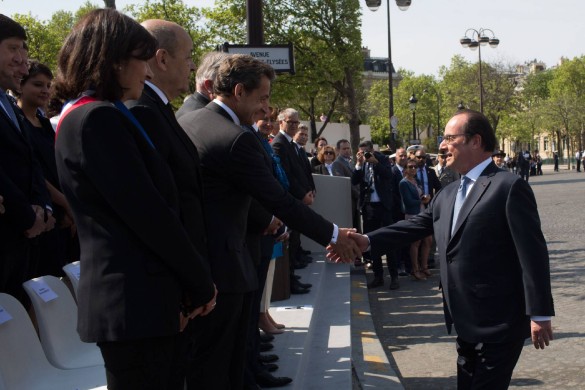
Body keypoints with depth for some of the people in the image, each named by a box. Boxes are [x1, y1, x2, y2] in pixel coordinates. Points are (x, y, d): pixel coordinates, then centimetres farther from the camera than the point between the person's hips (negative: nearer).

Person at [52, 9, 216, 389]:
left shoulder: (88, 117, 17)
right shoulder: (97, 118, -15)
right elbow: (148, 214, -18)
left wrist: (190, 282, 6)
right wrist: (201, 282, -7)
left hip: (133, 295, 10)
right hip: (134, 300, -10)